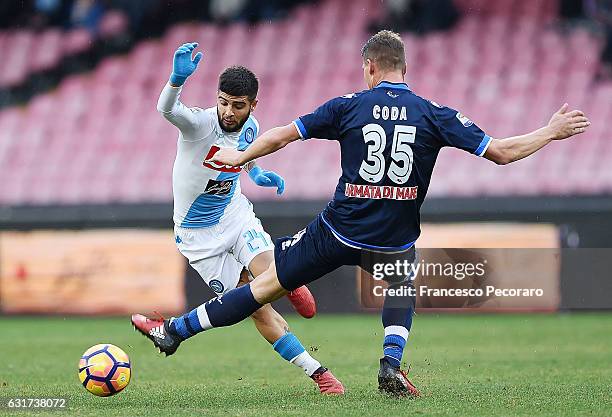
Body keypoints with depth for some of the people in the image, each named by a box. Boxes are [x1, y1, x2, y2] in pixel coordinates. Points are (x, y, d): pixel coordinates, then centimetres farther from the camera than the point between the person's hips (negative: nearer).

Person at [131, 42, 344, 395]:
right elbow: (166, 109, -50)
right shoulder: (200, 122, -25)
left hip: (235, 214, 5)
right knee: (258, 309, -7)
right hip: (197, 232, -5)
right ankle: (317, 372, 4)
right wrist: (178, 78, -68)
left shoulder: (250, 128, -6)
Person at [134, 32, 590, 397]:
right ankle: (391, 365, 12)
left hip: (338, 232, -1)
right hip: (395, 241, 1)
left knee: (267, 284, 9)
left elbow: (282, 135, 3)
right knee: (402, 289, 33)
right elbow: (502, 152, -3)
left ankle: (174, 331, 11)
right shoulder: (434, 115, -2)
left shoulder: (348, 107, -2)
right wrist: (552, 132, 11)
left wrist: (241, 158, 21)